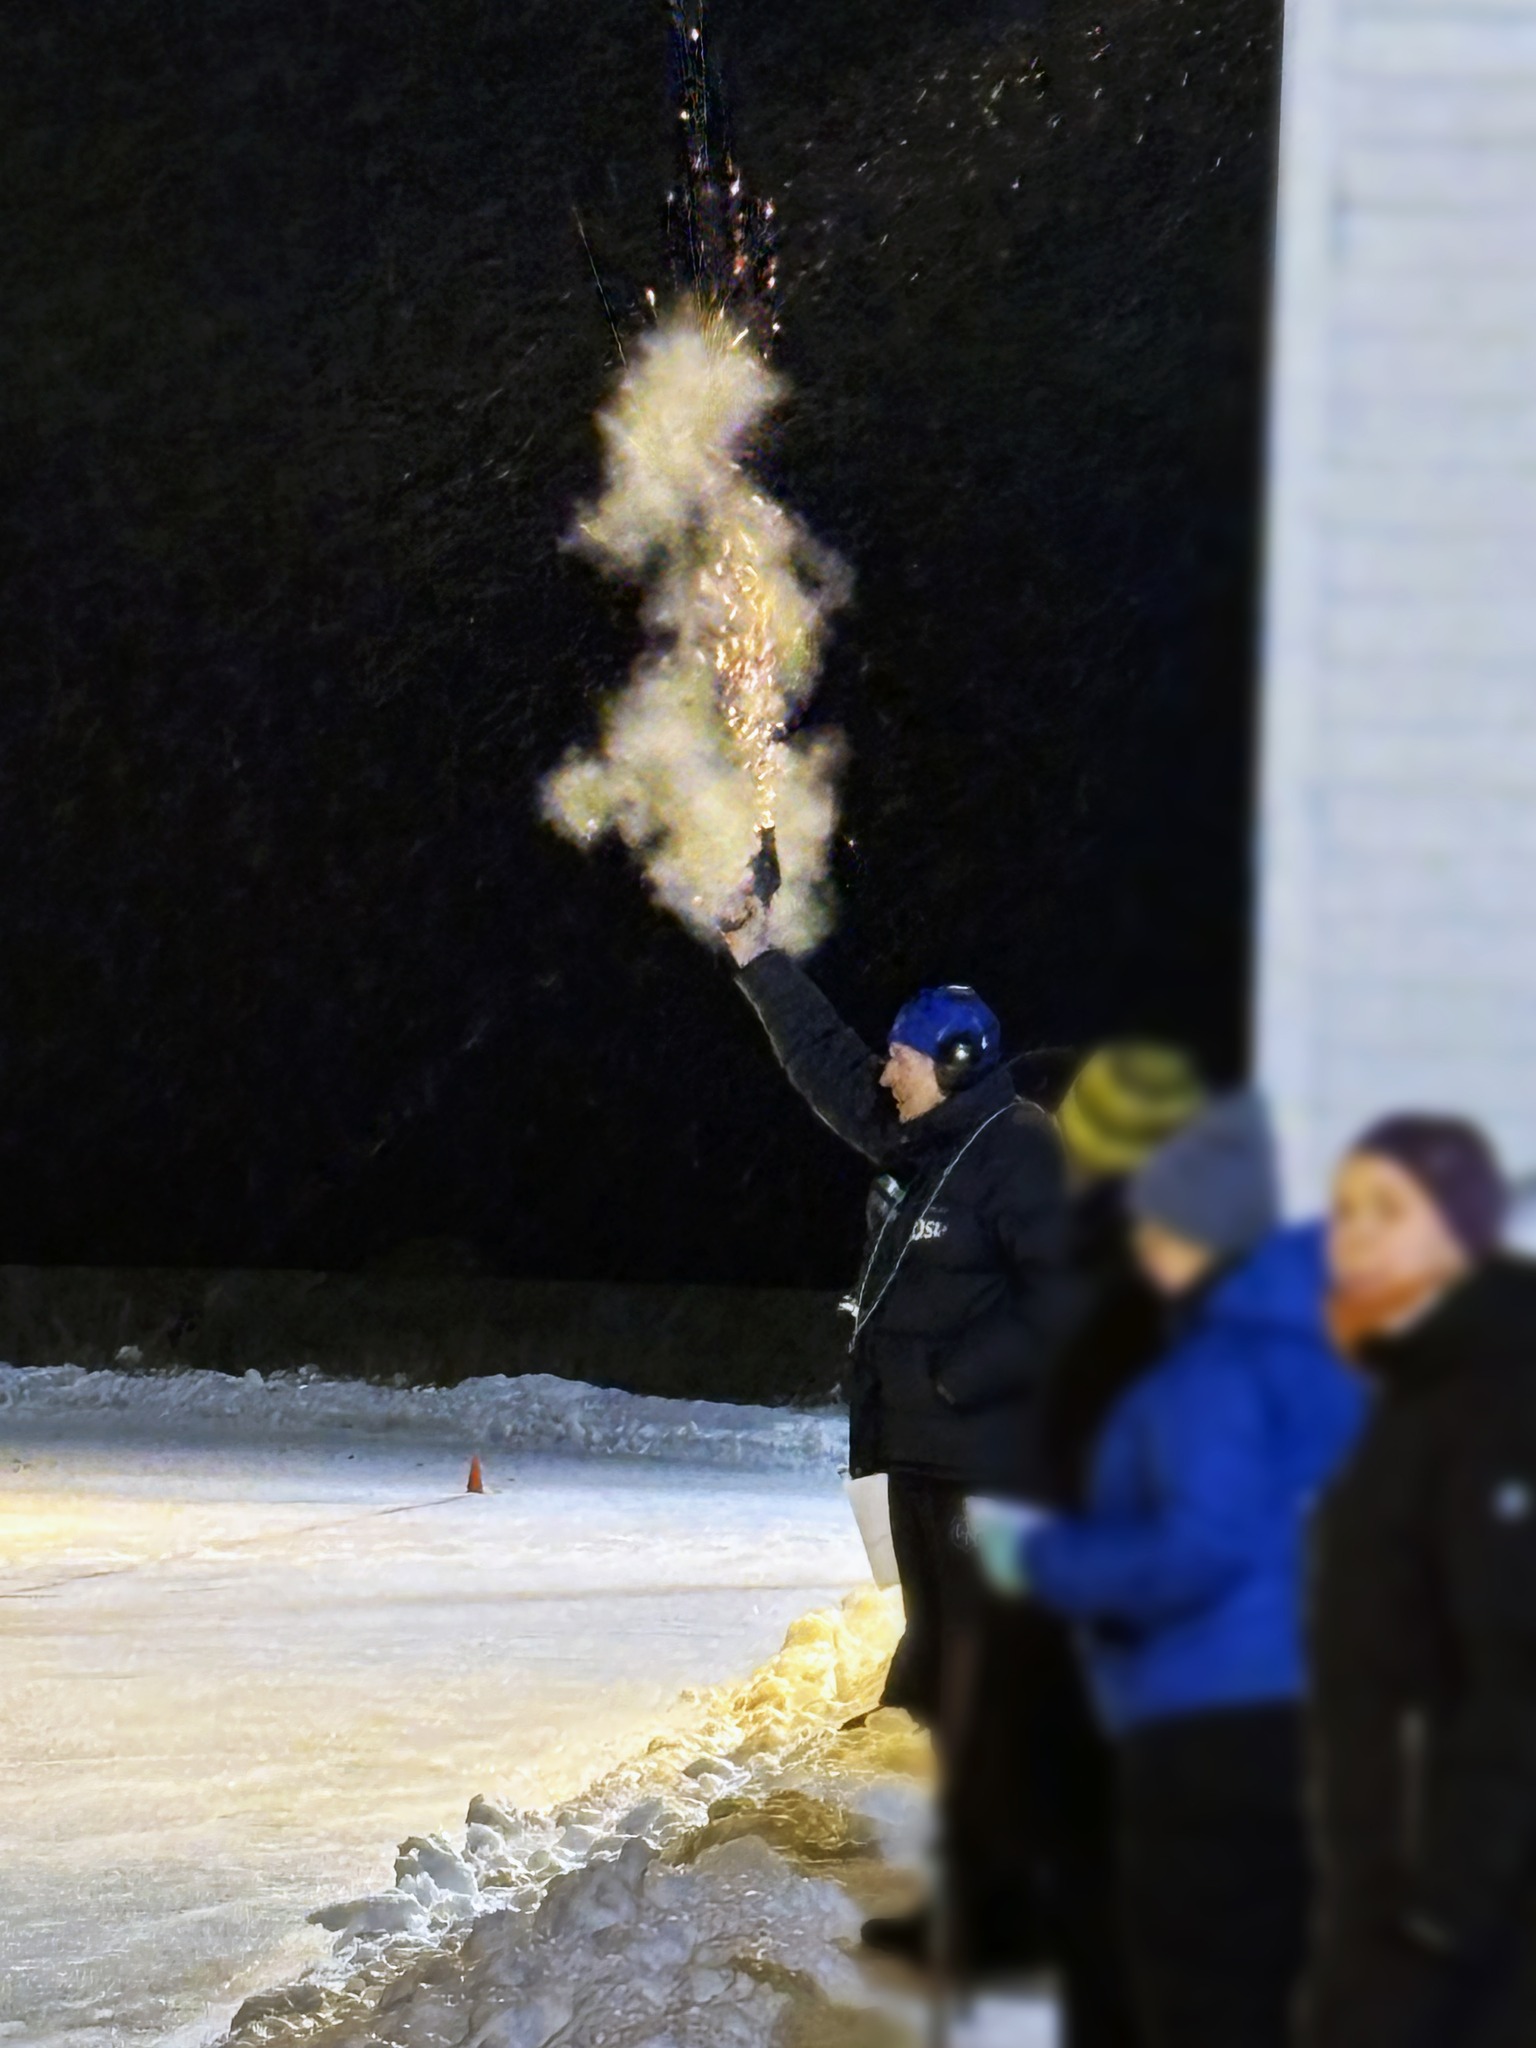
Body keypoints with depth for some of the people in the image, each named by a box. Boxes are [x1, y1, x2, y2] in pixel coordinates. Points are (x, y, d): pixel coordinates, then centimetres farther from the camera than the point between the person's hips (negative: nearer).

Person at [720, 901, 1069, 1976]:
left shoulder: (1019, 1152, -15)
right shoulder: (920, 1143, 13)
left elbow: (1060, 1301, -22)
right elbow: (826, 1061, 26)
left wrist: (963, 1375, -21)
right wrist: (757, 956, 28)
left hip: (991, 1465, -10)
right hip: (921, 1454, 10)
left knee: (982, 1683, -8)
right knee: (942, 1671, 13)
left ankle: (991, 1907, -6)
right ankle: (968, 1897, 20)